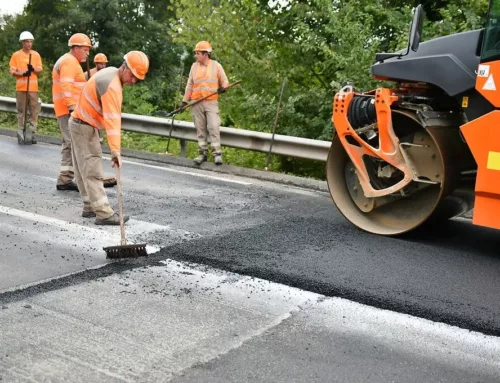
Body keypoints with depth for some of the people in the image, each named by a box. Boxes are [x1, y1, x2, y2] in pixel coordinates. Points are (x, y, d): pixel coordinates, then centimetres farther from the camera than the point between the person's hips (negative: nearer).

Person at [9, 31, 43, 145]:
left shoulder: (36, 55, 9)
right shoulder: (16, 55, 2)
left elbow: (40, 70, 6)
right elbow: (12, 71, -2)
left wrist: (33, 69, -15)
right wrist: (23, 73, -20)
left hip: (33, 88, 2)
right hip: (21, 88, -2)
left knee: (34, 111, -1)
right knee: (21, 111, 1)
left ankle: (31, 134, 4)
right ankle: (21, 134, 5)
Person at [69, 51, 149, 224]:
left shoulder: (111, 72, 5)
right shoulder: (112, 85, -26)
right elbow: (112, 120, -34)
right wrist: (115, 151, -38)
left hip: (81, 123, 10)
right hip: (84, 126, -10)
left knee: (85, 169, 12)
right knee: (92, 170, -12)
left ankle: (90, 207, 18)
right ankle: (104, 214, -13)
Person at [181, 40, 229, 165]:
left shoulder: (216, 65, 4)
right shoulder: (194, 66, 13)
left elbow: (225, 80, 7)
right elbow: (189, 85, 15)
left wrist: (223, 87, -16)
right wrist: (185, 101, 9)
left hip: (211, 102, -3)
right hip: (196, 103, 3)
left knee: (214, 127, -11)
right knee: (200, 129, 4)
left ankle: (217, 154, -8)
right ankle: (203, 153, 10)